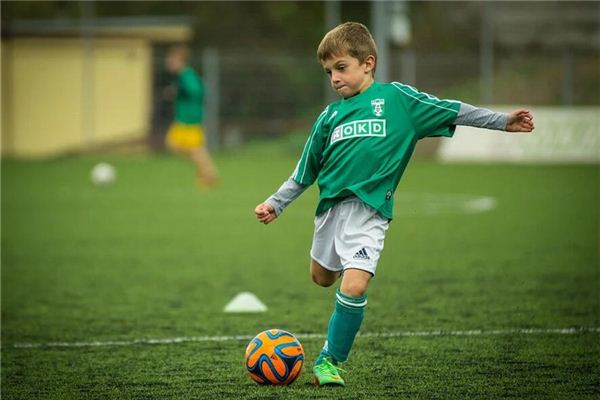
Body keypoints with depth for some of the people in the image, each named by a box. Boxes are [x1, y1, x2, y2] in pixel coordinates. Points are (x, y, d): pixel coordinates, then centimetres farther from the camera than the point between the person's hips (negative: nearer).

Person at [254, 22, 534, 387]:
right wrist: (275, 204, 17)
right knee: (322, 278, 18)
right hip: (331, 205, 5)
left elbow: (450, 111, 0)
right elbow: (304, 173, 19)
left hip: (369, 210, -5)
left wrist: (502, 121, -5)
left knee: (354, 287, -18)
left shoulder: (396, 98, 0)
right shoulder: (330, 115, 10)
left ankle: (330, 360, -3)